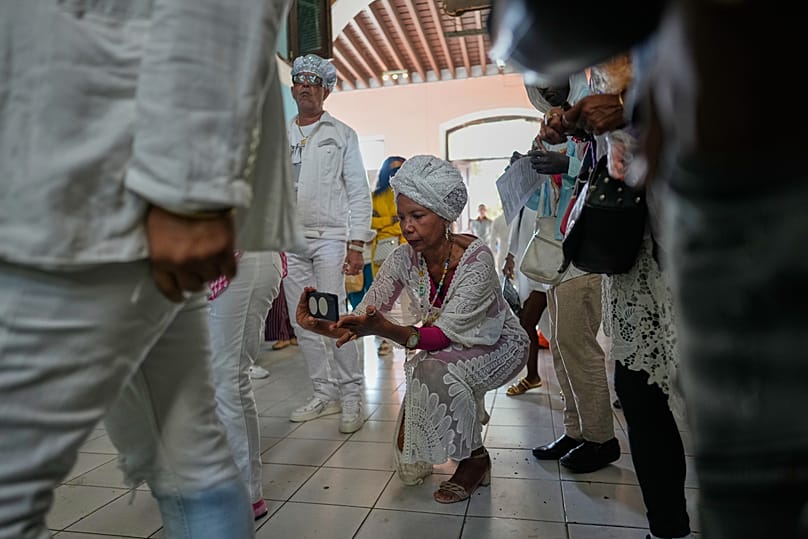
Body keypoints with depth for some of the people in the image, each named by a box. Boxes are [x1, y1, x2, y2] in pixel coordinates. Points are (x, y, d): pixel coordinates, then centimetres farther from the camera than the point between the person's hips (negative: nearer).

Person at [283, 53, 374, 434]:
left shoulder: (342, 135, 7)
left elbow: (359, 192, 1)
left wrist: (356, 244, -9)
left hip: (329, 237, -4)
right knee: (302, 322, 5)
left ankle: (351, 397, 1)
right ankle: (324, 394, 16)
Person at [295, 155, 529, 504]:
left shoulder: (475, 258, -30)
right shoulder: (404, 259, -16)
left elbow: (444, 335, -35)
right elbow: (362, 320, -18)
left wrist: (383, 328, -52)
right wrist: (321, 327, -39)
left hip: (499, 346, -5)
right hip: (446, 351, 5)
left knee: (435, 369, -37)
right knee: (411, 468, 0)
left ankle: (475, 457, -11)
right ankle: (466, 411, 30)